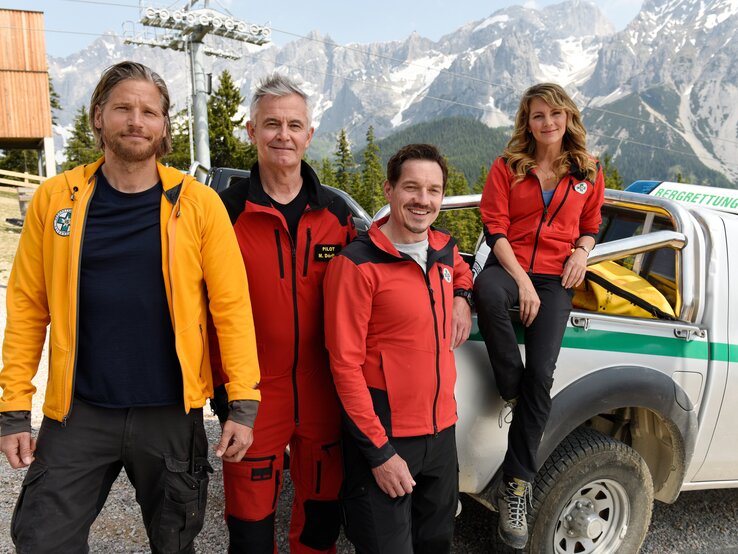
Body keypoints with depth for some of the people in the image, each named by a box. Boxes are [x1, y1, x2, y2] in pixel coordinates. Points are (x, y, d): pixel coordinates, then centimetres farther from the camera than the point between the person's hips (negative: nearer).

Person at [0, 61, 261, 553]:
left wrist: (244, 403, -10)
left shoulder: (198, 203, -5)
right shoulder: (55, 198, 0)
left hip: (171, 414, 0)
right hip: (78, 414, 1)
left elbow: (231, 305, -6)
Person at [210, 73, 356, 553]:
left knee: (323, 513, 18)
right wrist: (221, 384, -6)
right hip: (252, 393, -2)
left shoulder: (337, 213, 3)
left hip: (323, 392, 3)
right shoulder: (226, 211, -5)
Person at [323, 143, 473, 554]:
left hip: (442, 429, 7)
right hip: (385, 435, -6)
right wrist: (380, 452, -17)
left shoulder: (445, 248, 4)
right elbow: (346, 364, -17)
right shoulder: (358, 263, -16)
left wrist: (461, 298, 6)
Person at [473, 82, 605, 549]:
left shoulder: (589, 173, 11)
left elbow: (590, 226, 23)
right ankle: (513, 392, -18)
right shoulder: (507, 167, 4)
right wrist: (521, 280, -14)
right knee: (487, 291, -41)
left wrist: (581, 253, 0)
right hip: (509, 265, -1)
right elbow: (495, 228, -3)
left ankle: (517, 485, -8)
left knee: (541, 373, -18)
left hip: (555, 276, 1)